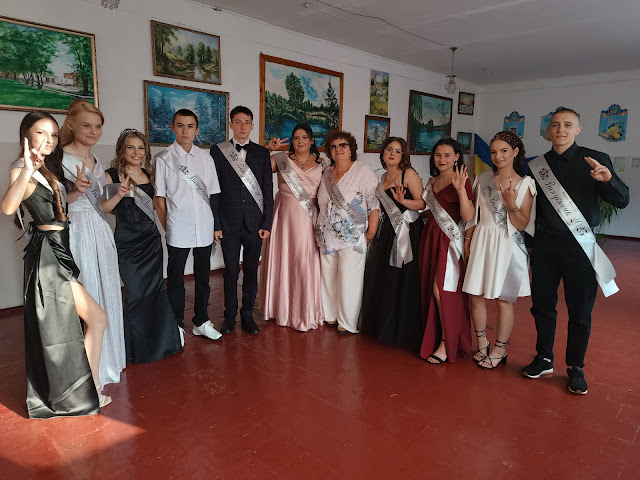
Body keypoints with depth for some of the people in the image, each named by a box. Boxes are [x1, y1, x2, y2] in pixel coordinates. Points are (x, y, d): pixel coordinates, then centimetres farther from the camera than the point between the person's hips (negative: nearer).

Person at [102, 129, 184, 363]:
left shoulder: (149, 174, 8)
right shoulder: (112, 175, -5)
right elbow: (102, 208, -9)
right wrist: (118, 195, -24)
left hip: (151, 238, 4)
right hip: (127, 241, -4)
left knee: (155, 289, 7)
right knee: (136, 293, -1)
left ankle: (162, 339, 26)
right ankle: (138, 346, 19)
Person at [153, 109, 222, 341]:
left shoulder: (205, 157, 8)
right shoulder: (163, 159, 0)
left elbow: (213, 193, 9)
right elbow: (159, 198, 1)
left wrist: (215, 224, 4)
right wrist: (167, 226, -2)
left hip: (204, 228, 3)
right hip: (178, 230, -3)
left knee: (203, 277, 12)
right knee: (175, 278, 7)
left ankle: (201, 322, 26)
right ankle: (176, 325, 21)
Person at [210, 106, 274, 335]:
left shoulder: (262, 153, 7)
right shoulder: (217, 151, 4)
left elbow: (268, 190, 4)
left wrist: (267, 223, -2)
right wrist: (215, 224, -5)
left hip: (254, 223, 1)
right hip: (228, 223, -1)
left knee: (251, 271, 8)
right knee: (231, 271, 6)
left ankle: (247, 315, 21)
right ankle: (230, 315, 21)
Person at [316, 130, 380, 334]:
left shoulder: (364, 172, -8)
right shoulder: (326, 174, 10)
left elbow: (375, 206, -10)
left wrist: (370, 235, -13)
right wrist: (319, 230, 14)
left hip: (353, 237, -6)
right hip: (327, 236, 6)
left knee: (349, 279, -2)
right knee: (328, 276, 12)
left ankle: (348, 323, 12)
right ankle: (331, 316, 28)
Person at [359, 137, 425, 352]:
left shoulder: (409, 173, -5)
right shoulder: (384, 177, 16)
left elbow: (422, 203, -13)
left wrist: (402, 201, -28)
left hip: (406, 233, -7)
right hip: (386, 232, 7)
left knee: (401, 281, -3)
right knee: (381, 280, 12)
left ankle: (401, 332, 12)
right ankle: (382, 326, 29)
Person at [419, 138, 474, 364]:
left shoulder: (461, 181, -8)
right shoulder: (432, 181, 14)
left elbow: (468, 216, -18)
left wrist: (461, 189, -28)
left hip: (449, 240, -7)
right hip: (431, 237, 7)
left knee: (441, 290, -9)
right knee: (430, 290, 10)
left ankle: (448, 344, 4)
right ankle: (434, 337, 24)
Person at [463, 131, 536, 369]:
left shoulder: (525, 184, -3)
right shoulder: (483, 179, 5)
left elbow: (522, 224, -6)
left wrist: (511, 204, -22)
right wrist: (468, 238, 5)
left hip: (507, 245, -3)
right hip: (481, 242, 3)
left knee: (504, 300, 5)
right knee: (476, 296, 6)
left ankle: (499, 350, 21)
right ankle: (481, 344, 25)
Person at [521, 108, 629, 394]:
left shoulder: (595, 160, -1)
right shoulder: (537, 166, 7)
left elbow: (622, 201, -6)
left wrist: (608, 180, -25)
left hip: (580, 245, -2)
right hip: (544, 245, 3)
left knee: (580, 311, 5)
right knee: (542, 305, 11)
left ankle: (575, 368, 23)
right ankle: (544, 359, 29)